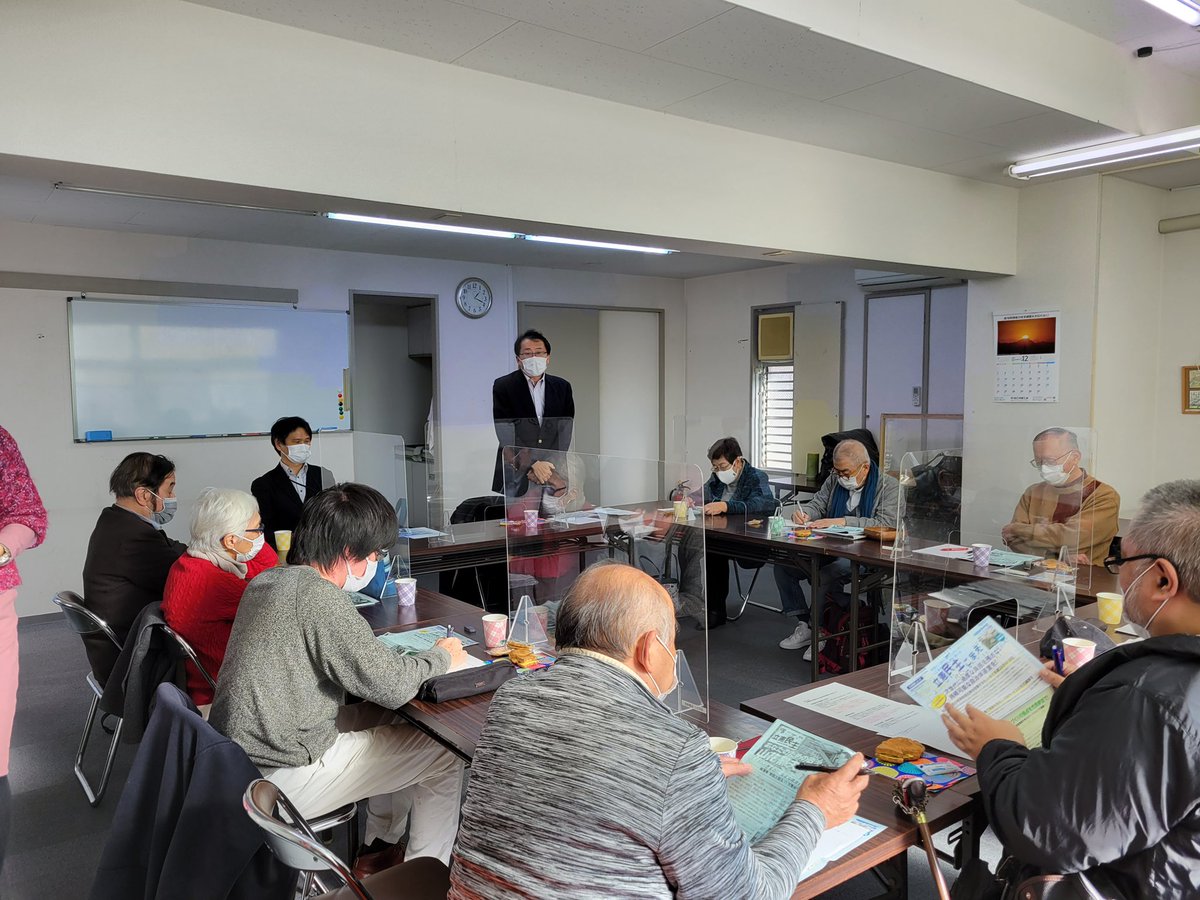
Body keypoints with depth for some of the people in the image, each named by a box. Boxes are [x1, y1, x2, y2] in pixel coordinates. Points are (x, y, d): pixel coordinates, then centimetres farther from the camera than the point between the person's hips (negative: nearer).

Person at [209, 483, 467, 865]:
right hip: (280, 779, -9)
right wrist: (442, 656, -4)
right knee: (444, 752, 0)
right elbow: (393, 685, -22)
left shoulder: (265, 581, 4)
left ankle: (380, 840, 36)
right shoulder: (321, 599, -24)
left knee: (393, 716, 21)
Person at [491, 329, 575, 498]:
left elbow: (565, 433, 5)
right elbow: (506, 434, -8)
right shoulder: (503, 386, 1)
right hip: (514, 477, -2)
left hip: (552, 472, 2)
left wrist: (548, 465, -9)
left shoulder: (562, 387, 10)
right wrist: (533, 464, -17)